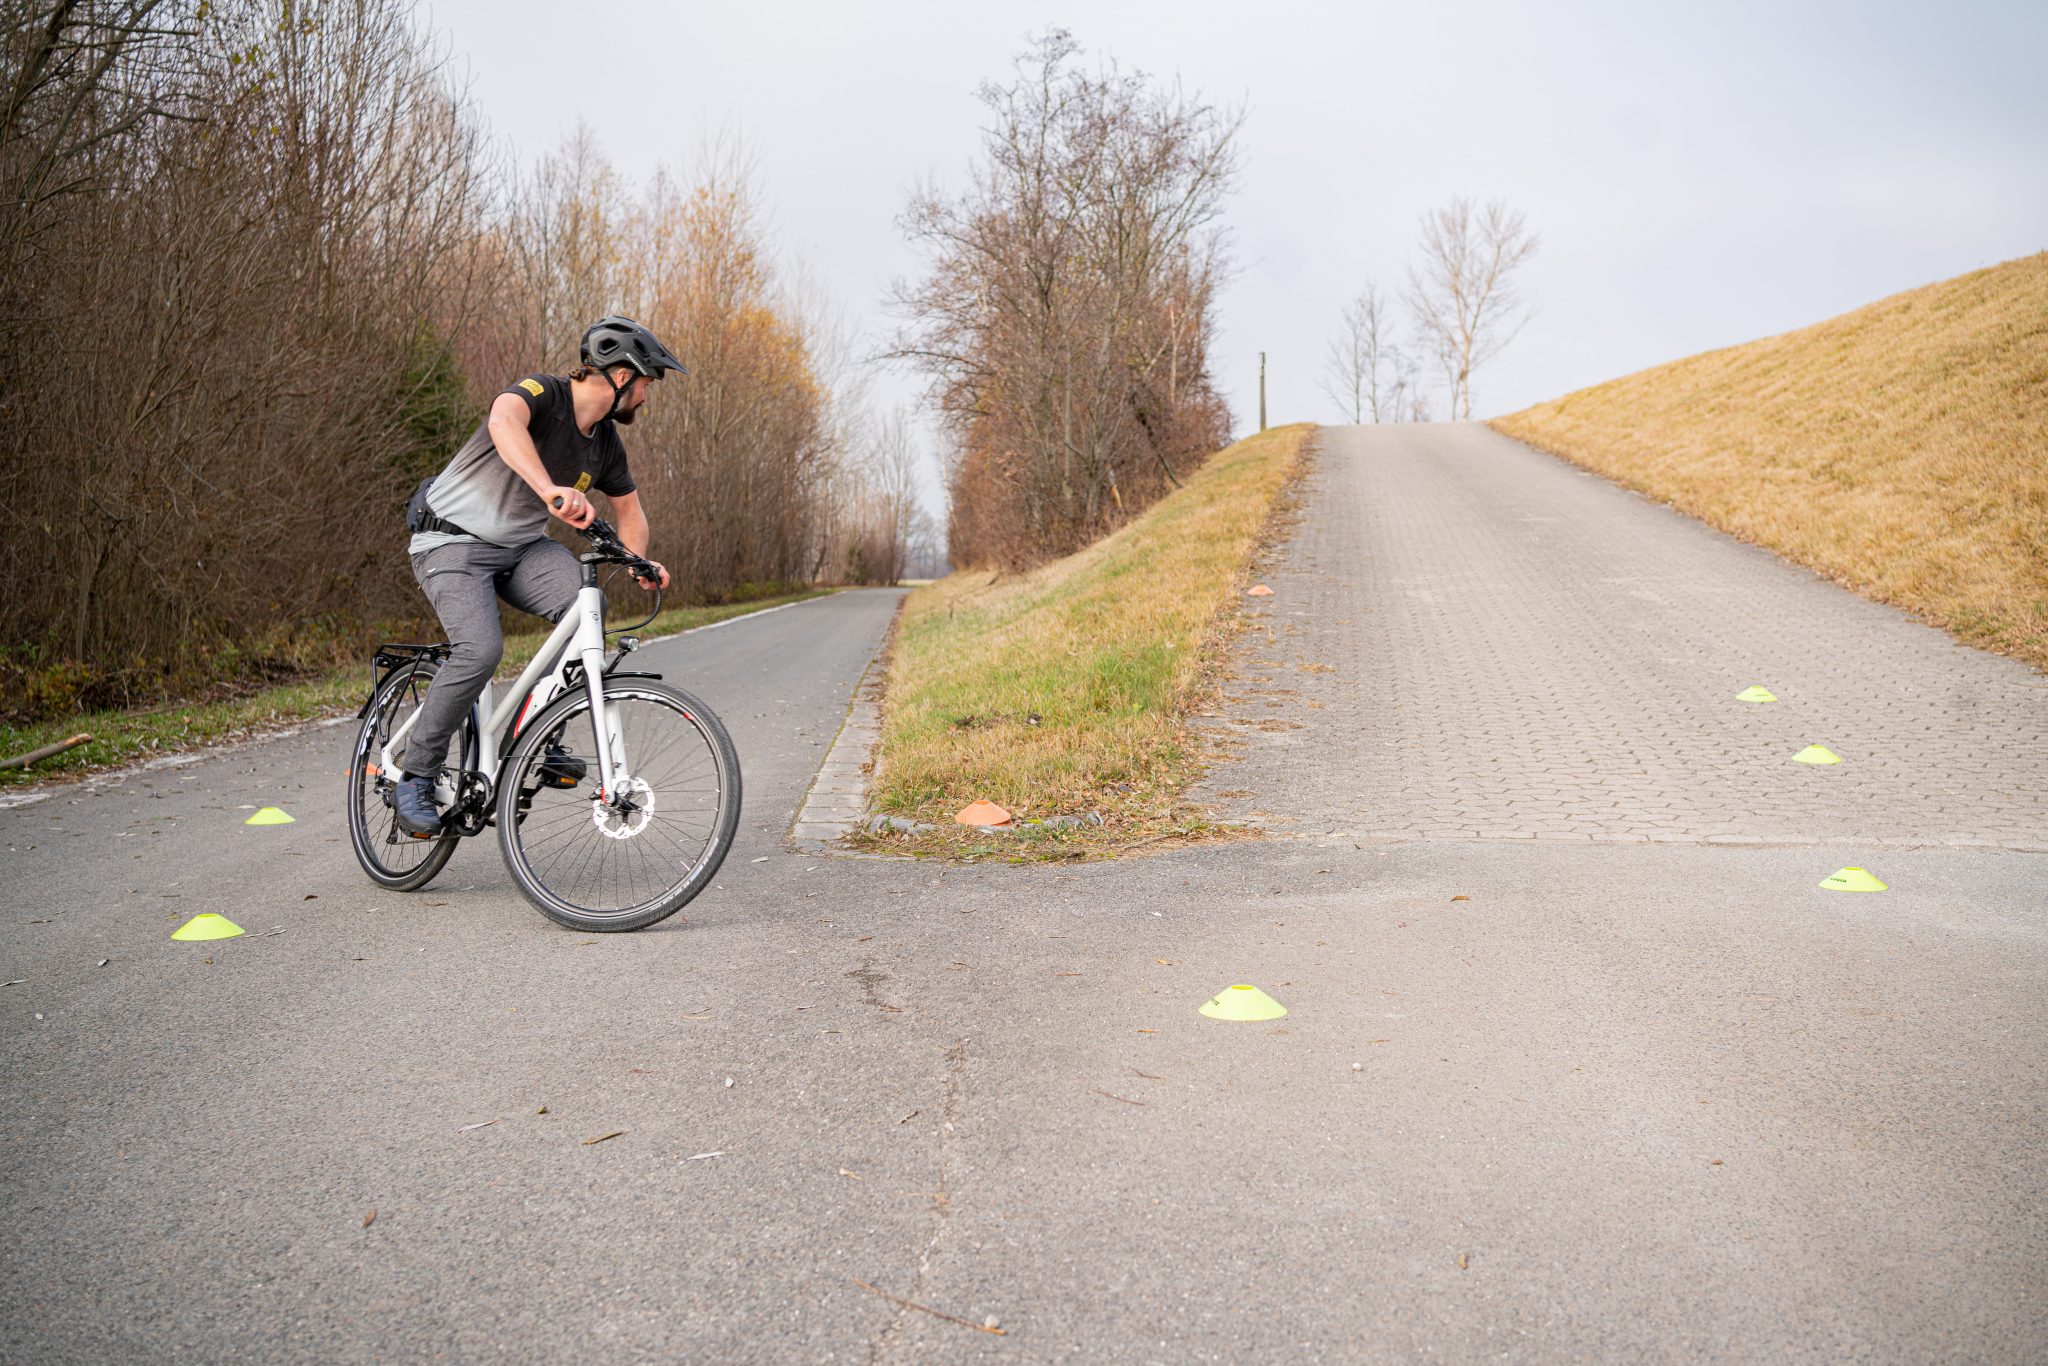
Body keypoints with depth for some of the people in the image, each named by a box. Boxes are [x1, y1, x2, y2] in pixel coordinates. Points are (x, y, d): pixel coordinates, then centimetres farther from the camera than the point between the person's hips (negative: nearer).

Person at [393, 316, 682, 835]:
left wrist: (641, 563, -1)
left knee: (584, 603, -23)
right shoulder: (543, 393, -19)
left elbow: (629, 508, 18)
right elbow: (504, 421, -43)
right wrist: (550, 489, -60)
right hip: (453, 542, -6)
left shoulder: (606, 443, 3)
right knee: (481, 651, -27)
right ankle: (414, 779, -11)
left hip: (521, 546, 6)